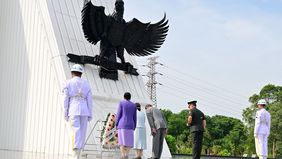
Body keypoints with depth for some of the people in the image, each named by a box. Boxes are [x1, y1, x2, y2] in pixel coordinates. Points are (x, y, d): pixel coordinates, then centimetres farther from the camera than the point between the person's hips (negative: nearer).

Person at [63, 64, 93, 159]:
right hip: (84, 110, 3)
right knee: (82, 133, 7)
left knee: (75, 133, -9)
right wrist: (90, 115, 7)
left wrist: (65, 113, 1)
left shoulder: (68, 83, 3)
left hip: (73, 110, -2)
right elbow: (89, 100, 6)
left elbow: (66, 99, -2)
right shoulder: (86, 84, 12)